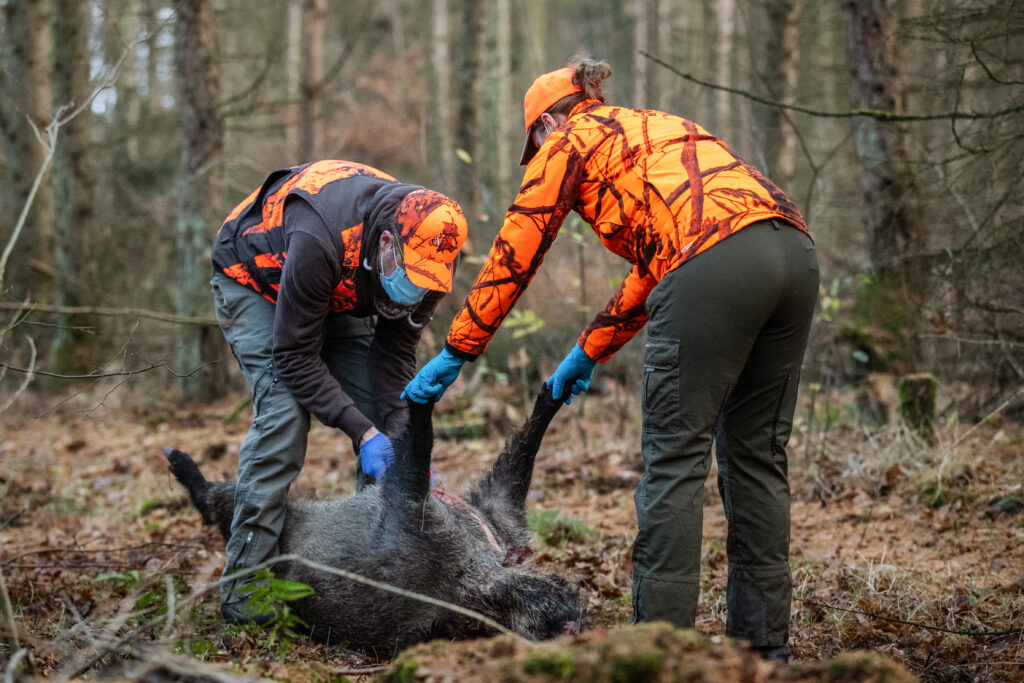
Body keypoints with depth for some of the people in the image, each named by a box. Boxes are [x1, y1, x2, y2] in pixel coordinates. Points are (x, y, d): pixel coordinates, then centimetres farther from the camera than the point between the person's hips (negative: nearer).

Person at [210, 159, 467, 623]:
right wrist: (363, 432, -38)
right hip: (253, 281, -6)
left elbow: (396, 353, -12)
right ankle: (242, 592, -20)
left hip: (337, 298, 6)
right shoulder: (320, 241, -44)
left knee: (384, 420, -8)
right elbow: (294, 357, -34)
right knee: (284, 415, -23)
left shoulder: (423, 255, -24)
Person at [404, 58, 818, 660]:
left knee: (675, 458, -1)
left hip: (714, 263, -8)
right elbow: (655, 264, 41)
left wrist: (456, 352, 23)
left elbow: (513, 256, 15)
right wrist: (590, 351, 47)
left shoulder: (569, 140, 16)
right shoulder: (662, 131, 38)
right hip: (796, 250, 8)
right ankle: (764, 639, 16)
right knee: (758, 456, 13)